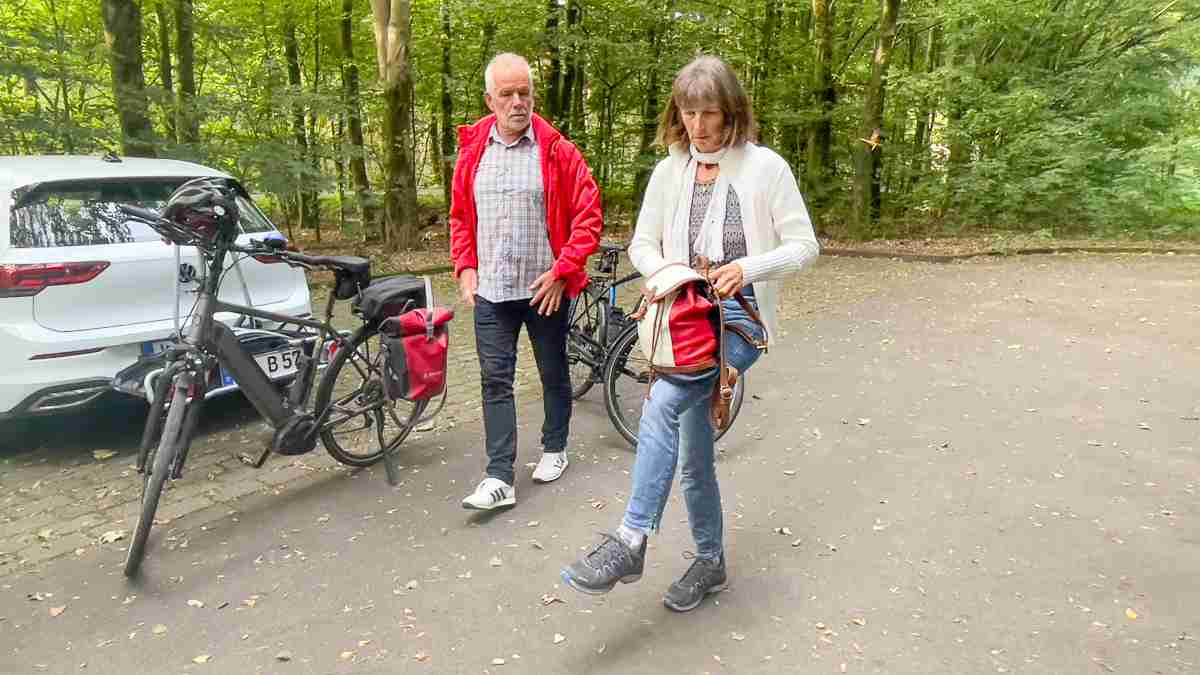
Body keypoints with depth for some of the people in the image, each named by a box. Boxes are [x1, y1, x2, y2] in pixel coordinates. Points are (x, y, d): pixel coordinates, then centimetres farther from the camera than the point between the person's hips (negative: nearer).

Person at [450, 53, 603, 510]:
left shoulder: (557, 151, -6)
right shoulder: (472, 150, 5)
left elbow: (588, 216, -8)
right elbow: (460, 216, 14)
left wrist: (561, 271, -13)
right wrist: (465, 267, 3)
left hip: (545, 289, -2)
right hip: (490, 290, 3)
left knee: (553, 373, 14)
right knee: (495, 380, 0)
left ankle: (554, 448, 35)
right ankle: (500, 478, 4)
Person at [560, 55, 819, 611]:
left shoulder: (765, 168, -6)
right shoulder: (668, 173, 5)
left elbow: (803, 245, -5)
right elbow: (641, 244, 11)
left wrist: (748, 266, -22)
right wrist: (665, 270, -11)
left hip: (739, 320, -5)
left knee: (662, 402, -29)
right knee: (693, 453, 10)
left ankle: (631, 542, -20)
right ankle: (710, 562, 30)